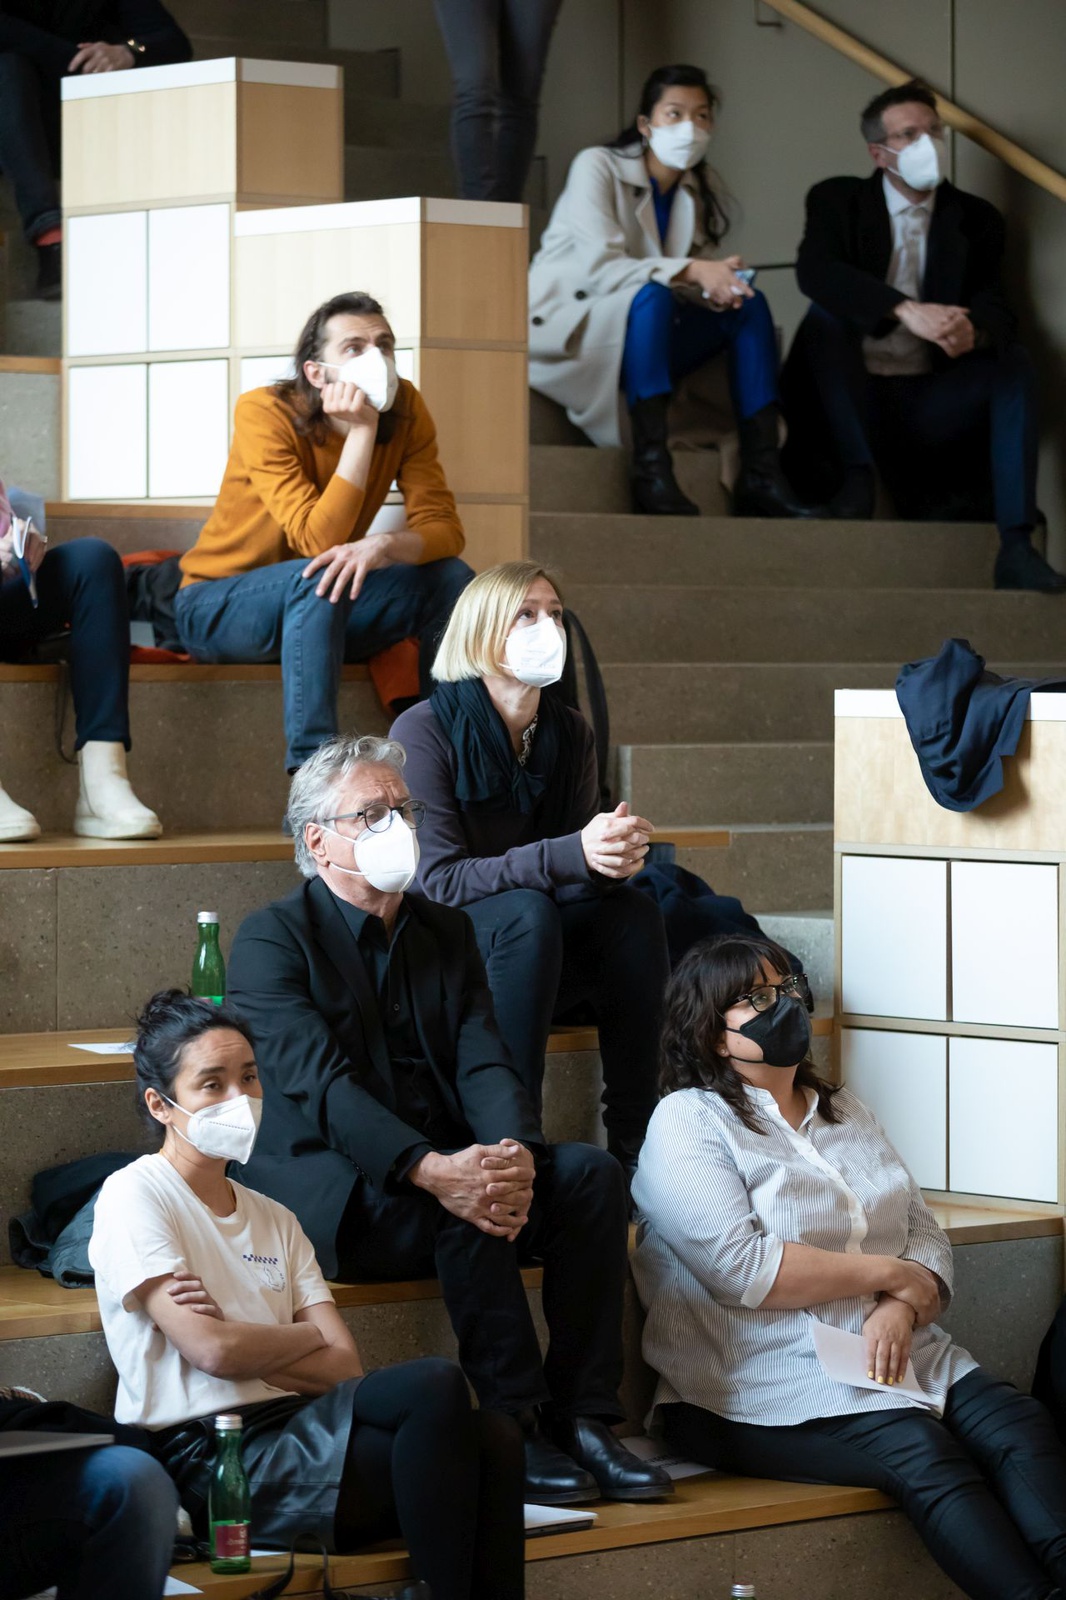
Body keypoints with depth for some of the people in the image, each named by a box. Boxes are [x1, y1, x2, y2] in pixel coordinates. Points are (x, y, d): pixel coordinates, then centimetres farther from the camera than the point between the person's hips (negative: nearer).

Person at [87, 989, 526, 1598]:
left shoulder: (275, 1220, 25)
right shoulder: (134, 1197, 2)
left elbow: (348, 1368, 11)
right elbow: (210, 1350, -11)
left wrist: (241, 1343, -5)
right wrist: (305, 1336, 7)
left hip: (291, 1441, 7)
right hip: (206, 1461, -7)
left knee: (493, 1440, -23)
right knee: (435, 1386, -28)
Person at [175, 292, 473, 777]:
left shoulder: (404, 409, -8)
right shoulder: (264, 414, -23)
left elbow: (442, 527, -14)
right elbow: (319, 542, -31)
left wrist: (385, 546, -37)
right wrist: (362, 431, -34)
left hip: (320, 610, 5)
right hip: (217, 608, -5)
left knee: (450, 577, -15)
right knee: (314, 578, -36)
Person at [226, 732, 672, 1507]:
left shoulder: (446, 933, 16)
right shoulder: (272, 939, -4)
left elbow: (484, 1064, 3)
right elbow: (319, 1082, -18)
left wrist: (514, 1153, -20)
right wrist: (428, 1169, -33)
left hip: (446, 1164, 6)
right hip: (333, 1194, -6)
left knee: (592, 1173, -18)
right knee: (460, 1207, -34)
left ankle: (584, 1419, -20)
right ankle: (517, 1427, -26)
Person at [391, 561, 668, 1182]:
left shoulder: (569, 733, 6)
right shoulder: (427, 729, -13)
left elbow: (583, 867, 5)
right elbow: (438, 877, -20)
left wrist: (615, 853, -21)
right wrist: (568, 856, -31)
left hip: (542, 953, 6)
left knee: (636, 913, -21)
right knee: (525, 910, -34)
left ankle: (636, 1147, -23)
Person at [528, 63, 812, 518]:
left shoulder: (697, 187, 10)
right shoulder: (597, 166, -11)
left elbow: (703, 278, 6)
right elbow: (599, 267, -23)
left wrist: (720, 282, -19)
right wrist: (689, 272, -32)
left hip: (643, 336, 7)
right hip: (564, 327, -7)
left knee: (749, 305, -12)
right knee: (652, 295, -35)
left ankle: (760, 476, -23)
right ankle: (651, 468, -43)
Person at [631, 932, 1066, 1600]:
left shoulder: (846, 1113, 22)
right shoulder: (688, 1123, 0)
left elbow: (927, 1236, 15)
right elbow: (741, 1268, -14)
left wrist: (902, 1308, -8)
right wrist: (887, 1274, -7)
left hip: (899, 1358, 6)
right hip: (767, 1387, -6)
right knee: (922, 1451, -32)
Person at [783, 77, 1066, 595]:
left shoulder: (976, 218, 12)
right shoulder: (837, 200, 4)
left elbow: (994, 303, -2)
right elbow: (815, 270, -18)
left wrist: (973, 329, -29)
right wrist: (907, 311, -34)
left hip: (927, 405, 2)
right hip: (850, 396, -2)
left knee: (1012, 361, -23)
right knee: (826, 313, -26)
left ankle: (1016, 546, -33)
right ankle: (856, 474, -29)